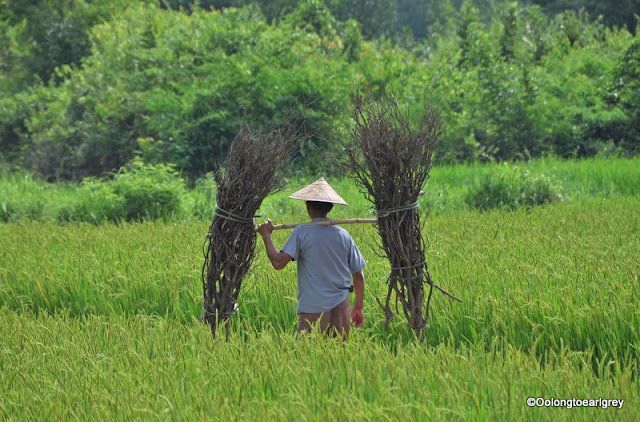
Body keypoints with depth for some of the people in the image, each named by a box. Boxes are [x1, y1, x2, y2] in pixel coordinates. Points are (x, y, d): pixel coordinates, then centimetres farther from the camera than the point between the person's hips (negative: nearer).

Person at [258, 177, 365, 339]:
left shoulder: (301, 232, -7)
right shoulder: (343, 235, 5)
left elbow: (278, 262, -14)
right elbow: (358, 275, 9)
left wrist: (266, 236, 1)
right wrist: (358, 308, 21)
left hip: (312, 309, -4)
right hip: (340, 308, 4)